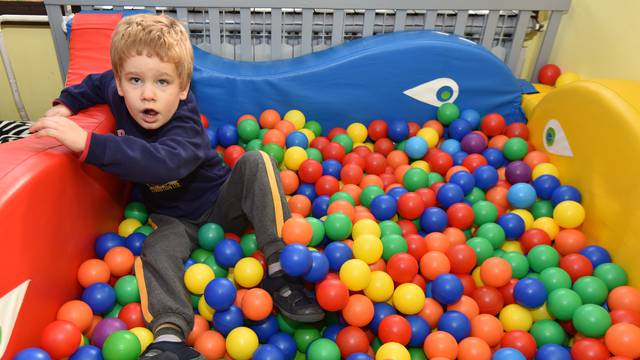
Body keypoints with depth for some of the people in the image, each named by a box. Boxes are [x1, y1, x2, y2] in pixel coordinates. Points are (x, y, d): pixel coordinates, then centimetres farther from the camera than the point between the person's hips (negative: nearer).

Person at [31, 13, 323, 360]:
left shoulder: (186, 128, -28)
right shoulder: (120, 94, -6)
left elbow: (162, 162, -49)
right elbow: (99, 82, 20)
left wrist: (88, 143, -50)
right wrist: (67, 103, 6)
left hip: (221, 202, -4)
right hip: (176, 220, 4)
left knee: (256, 162, -30)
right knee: (155, 250, -29)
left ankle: (279, 271, -34)